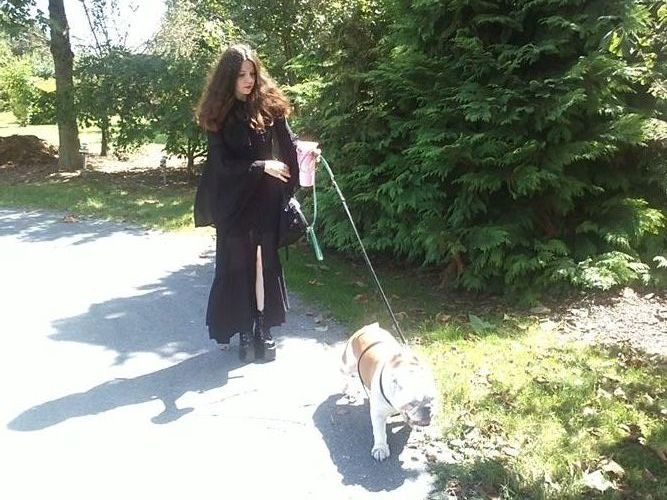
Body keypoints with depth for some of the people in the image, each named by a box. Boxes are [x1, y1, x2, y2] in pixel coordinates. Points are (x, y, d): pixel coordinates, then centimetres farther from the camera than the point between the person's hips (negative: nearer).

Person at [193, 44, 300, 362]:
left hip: (266, 199, 1)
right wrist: (262, 166, -16)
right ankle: (244, 330, 17)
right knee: (237, 264, 5)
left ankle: (263, 329, 15)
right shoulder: (218, 114, -4)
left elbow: (287, 141, -2)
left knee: (266, 262, 4)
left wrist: (302, 149, -24)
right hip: (233, 202, -1)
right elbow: (223, 162, -8)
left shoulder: (269, 106, -1)